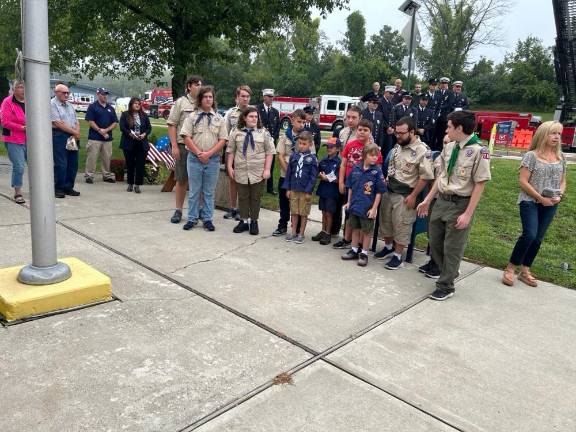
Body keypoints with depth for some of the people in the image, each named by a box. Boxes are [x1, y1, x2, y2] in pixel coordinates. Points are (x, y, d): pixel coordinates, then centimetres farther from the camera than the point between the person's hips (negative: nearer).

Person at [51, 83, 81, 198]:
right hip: (59, 136, -7)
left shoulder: (70, 105, 19)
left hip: (73, 137, 7)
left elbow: (76, 122, 16)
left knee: (73, 164, 7)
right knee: (60, 164, -7)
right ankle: (58, 188, 2)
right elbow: (58, 123, -14)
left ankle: (68, 187, 17)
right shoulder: (52, 104, -5)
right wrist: (74, 132, -9)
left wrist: (76, 133, -3)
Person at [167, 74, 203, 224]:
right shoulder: (180, 102, 2)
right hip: (184, 146, -2)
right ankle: (178, 210, 13)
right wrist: (174, 146, -8)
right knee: (182, 180, 4)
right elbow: (172, 125, 0)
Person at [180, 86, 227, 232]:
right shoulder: (192, 117, 4)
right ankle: (192, 219, 14)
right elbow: (186, 137, -3)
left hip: (213, 159, 1)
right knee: (194, 191, 6)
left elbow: (222, 140, 1)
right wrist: (199, 153, -12)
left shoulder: (219, 119, 7)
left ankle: (207, 219, 16)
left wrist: (209, 153, -11)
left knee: (209, 192, 7)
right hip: (195, 158, -1)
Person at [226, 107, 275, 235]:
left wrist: (267, 169, -7)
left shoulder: (264, 133, 1)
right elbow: (230, 151, 8)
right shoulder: (236, 132, 5)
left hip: (258, 172, -1)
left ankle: (254, 222, 17)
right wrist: (229, 167, 3)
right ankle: (244, 221, 19)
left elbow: (269, 152, -1)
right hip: (241, 171, 1)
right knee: (243, 197, 8)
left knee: (255, 198, 6)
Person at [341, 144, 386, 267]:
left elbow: (379, 192, -10)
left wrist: (374, 208, -12)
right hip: (354, 205, 4)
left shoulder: (377, 171, -12)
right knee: (355, 229, 17)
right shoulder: (356, 169, -1)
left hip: (368, 208, -4)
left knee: (366, 231, 9)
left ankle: (364, 253, 21)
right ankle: (354, 250, 32)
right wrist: (349, 202, 10)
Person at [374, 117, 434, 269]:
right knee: (385, 221, 16)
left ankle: (397, 255, 14)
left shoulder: (423, 151, -16)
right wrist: (386, 181, 11)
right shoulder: (398, 146, 7)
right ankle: (388, 246, 35)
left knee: (401, 226, 1)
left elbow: (425, 177, -16)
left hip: (405, 196, -7)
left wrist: (413, 196, -16)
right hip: (388, 191, 7)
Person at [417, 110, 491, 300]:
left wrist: (467, 214, -17)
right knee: (435, 242, 16)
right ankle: (448, 272, 40)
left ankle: (445, 286, 23)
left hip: (461, 204, -7)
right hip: (441, 200, 7)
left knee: (452, 248, 5)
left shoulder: (479, 151, -17)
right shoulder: (449, 147, 4)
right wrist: (427, 200, 13)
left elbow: (479, 185, -15)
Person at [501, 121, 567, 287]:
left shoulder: (560, 157, 9)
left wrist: (559, 195, -4)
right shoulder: (531, 155, -7)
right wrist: (541, 198, -14)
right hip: (530, 201, -5)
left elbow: (562, 181, 16)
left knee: (538, 239, 6)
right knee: (529, 235, -18)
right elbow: (523, 181, -11)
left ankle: (525, 271, 18)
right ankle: (510, 269, -3)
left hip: (550, 205, 5)